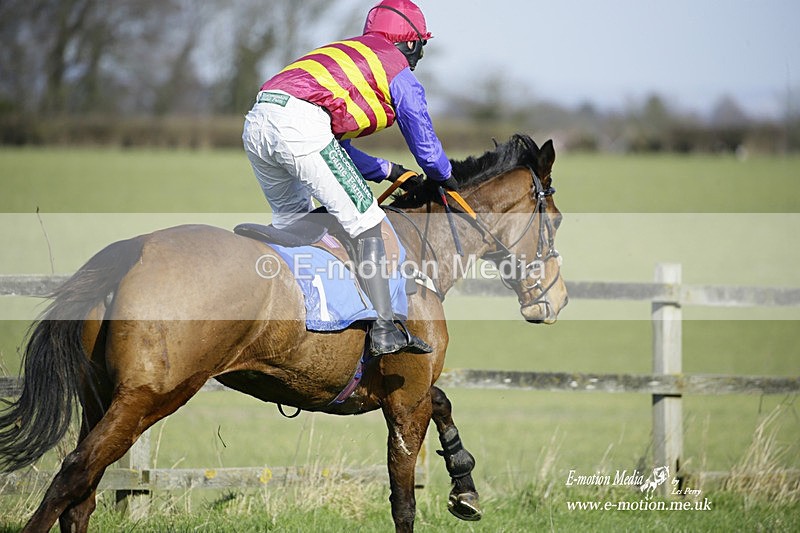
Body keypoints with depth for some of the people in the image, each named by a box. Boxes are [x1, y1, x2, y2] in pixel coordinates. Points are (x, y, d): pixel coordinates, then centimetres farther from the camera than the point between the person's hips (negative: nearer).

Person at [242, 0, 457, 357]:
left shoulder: (344, 52, 37)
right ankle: (384, 329, -8)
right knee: (365, 222, -1)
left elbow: (334, 147, 40)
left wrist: (389, 171, 40)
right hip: (301, 125, -8)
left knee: (290, 219, 27)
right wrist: (445, 178, 41)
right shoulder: (399, 73, 15)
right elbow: (426, 147, 20)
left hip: (256, 123, 8)